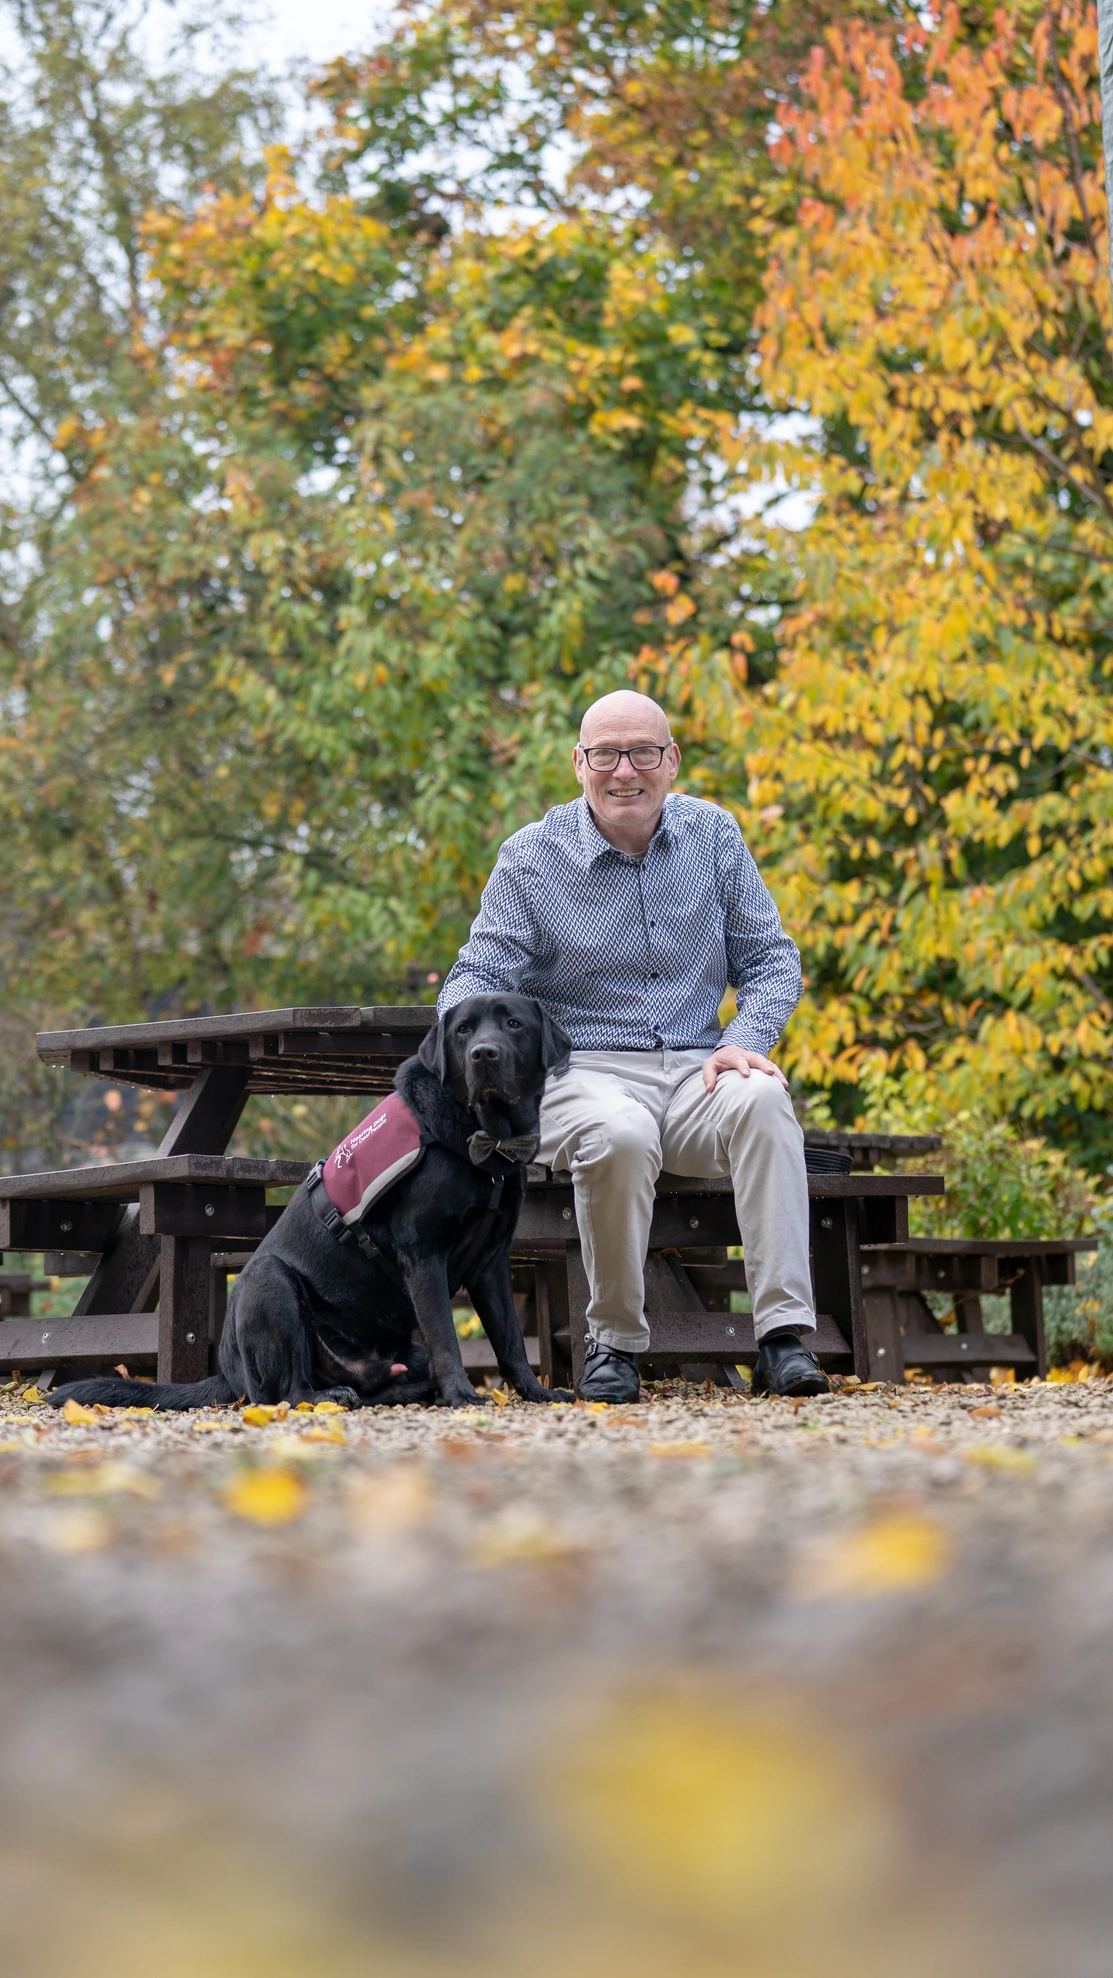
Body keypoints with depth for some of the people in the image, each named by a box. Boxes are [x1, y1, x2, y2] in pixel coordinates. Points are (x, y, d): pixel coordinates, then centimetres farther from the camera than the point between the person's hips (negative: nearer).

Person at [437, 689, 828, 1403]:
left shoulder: (714, 835, 9)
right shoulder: (531, 859, 2)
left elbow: (770, 959, 11)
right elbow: (479, 978, -1)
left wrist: (746, 1041, -9)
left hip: (695, 1073, 2)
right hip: (583, 1071, -2)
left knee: (762, 1100, -32)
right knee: (620, 1135, -38)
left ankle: (785, 1336, -35)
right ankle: (614, 1343, -18)